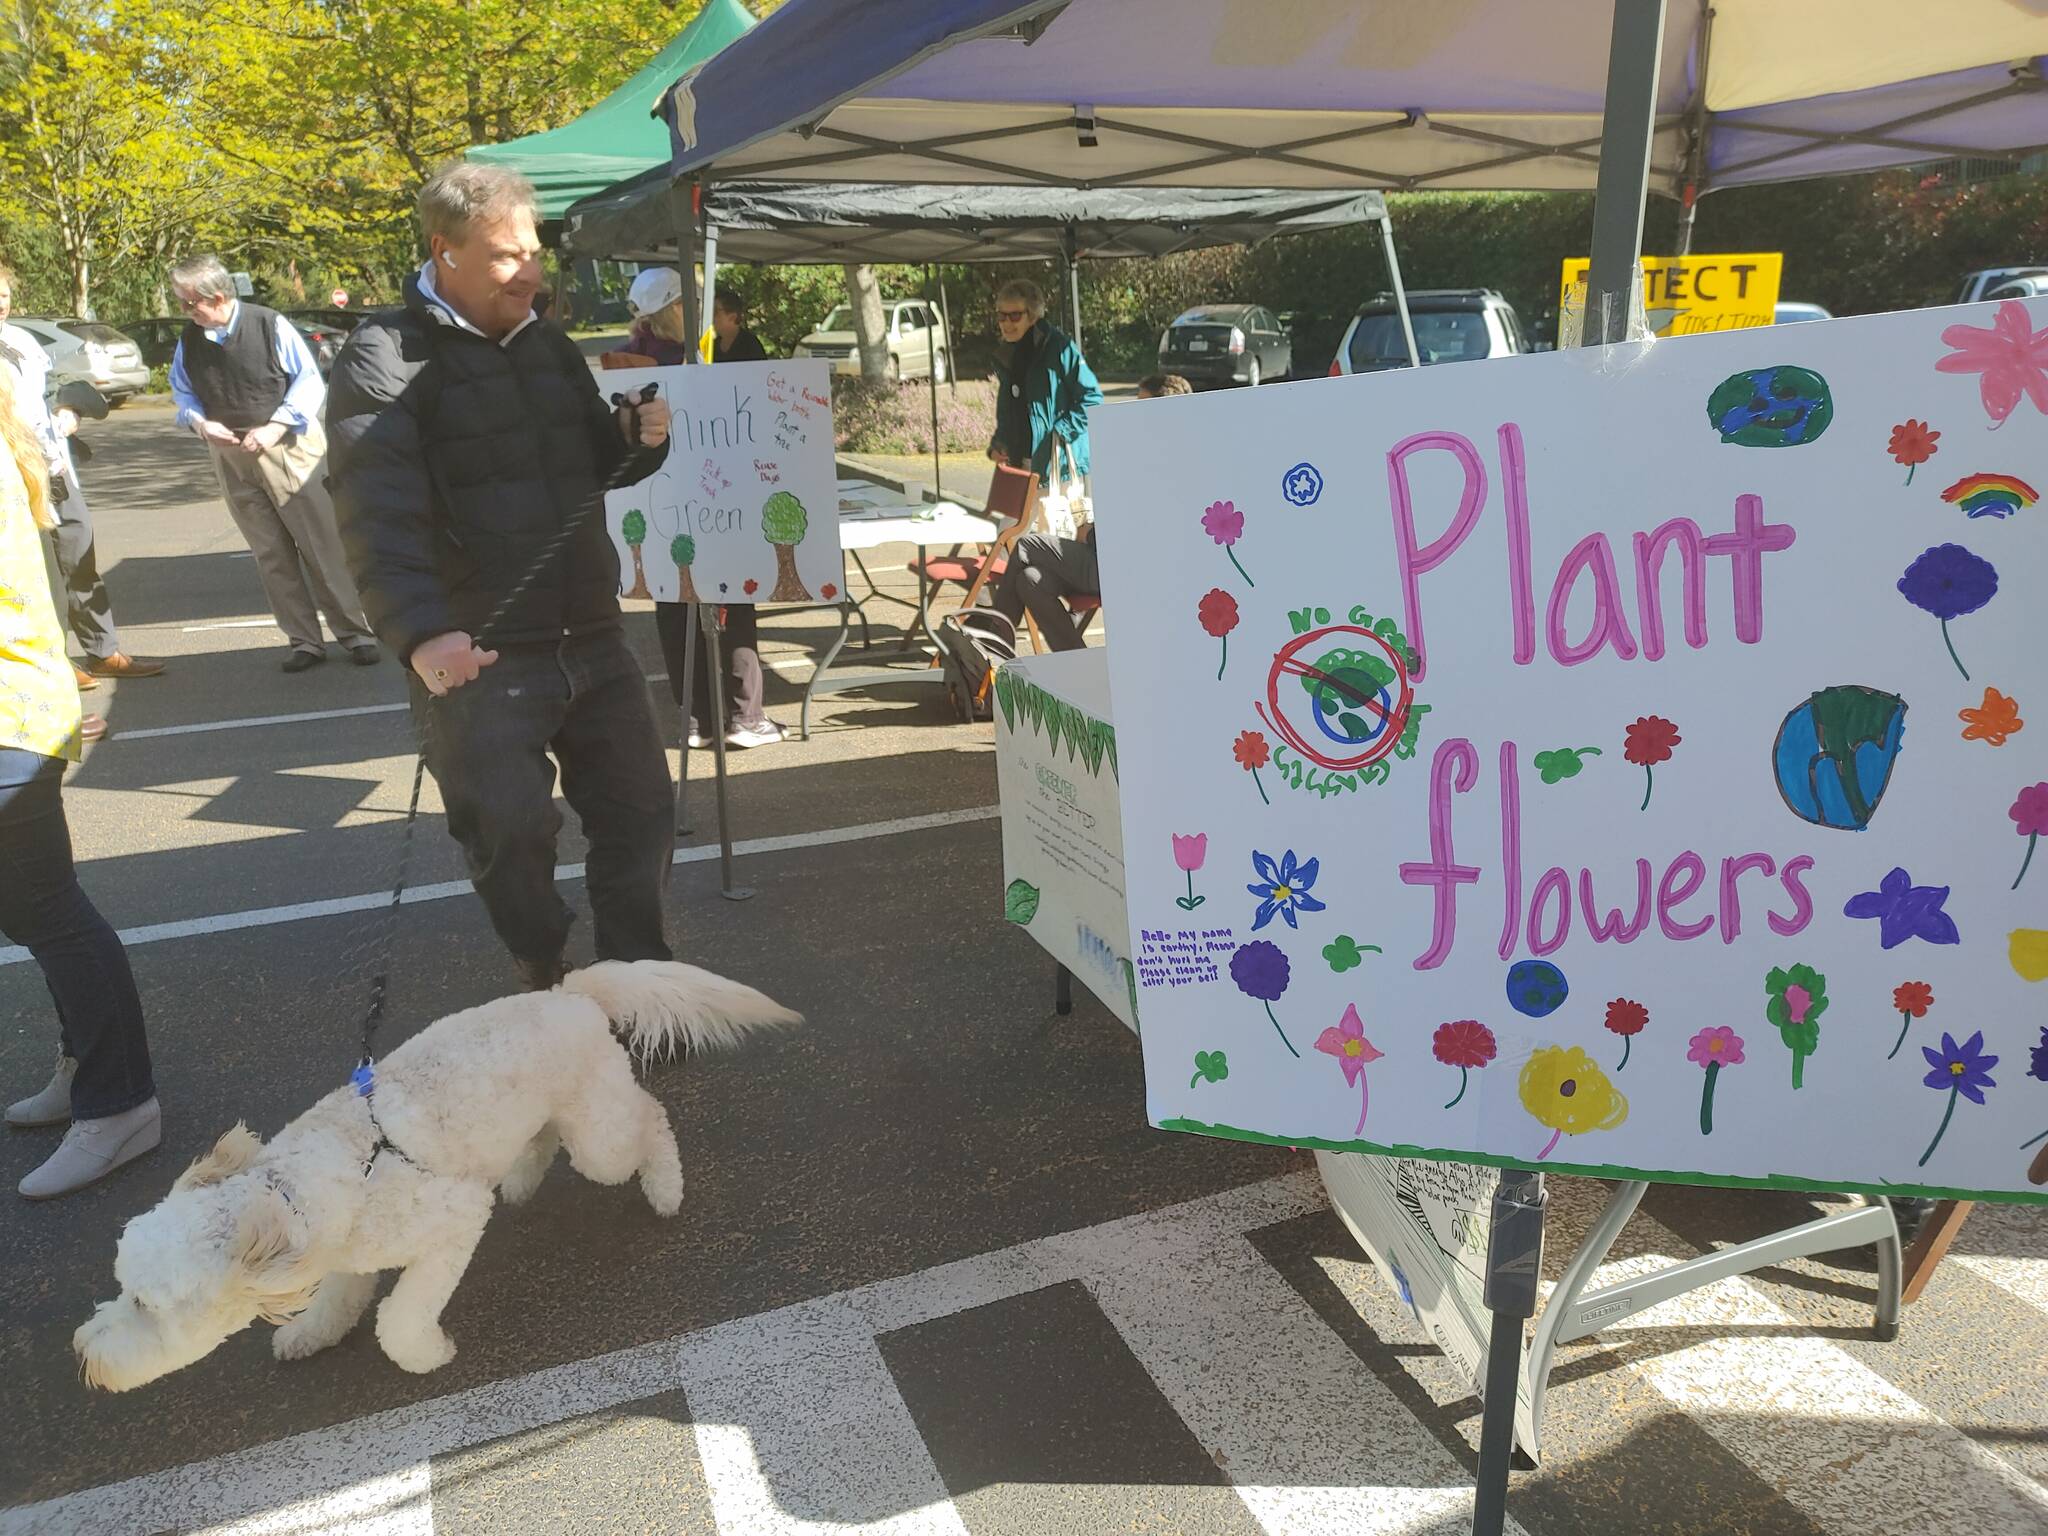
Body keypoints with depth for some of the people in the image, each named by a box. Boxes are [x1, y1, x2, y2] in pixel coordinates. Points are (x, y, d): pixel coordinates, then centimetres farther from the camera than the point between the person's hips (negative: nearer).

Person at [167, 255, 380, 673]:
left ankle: (354, 632, 5)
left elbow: (311, 381, -7)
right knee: (271, 553, 6)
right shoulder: (190, 339, 4)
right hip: (232, 459, 5)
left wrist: (275, 427, -15)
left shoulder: (271, 325, -10)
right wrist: (199, 421, -3)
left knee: (322, 544, -4)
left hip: (287, 448, -4)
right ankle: (304, 640, 13)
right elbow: (182, 391, 18)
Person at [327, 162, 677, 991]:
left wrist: (641, 438, 2)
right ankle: (545, 982, 24)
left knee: (642, 812, 9)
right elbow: (378, 516, -19)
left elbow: (597, 463, 26)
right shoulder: (386, 357, -7)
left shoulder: (551, 345, 15)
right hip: (478, 658, -6)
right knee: (511, 832, -2)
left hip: (593, 640, 6)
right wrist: (421, 634, -34)